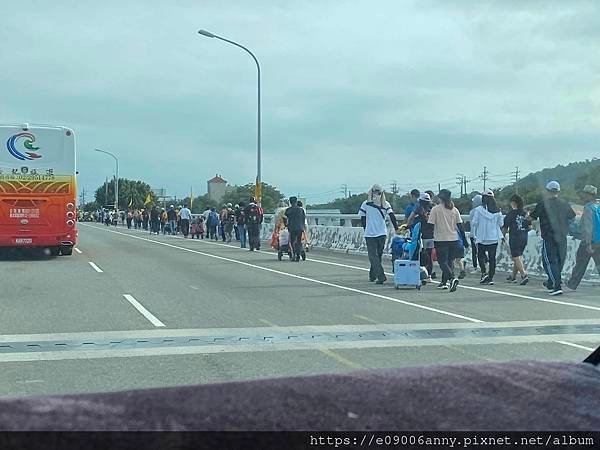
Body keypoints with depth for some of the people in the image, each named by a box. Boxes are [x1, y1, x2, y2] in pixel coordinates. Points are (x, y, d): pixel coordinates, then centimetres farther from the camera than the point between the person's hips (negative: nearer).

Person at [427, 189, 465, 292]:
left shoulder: (435, 209, -5)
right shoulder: (454, 210, 7)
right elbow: (460, 226, 7)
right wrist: (464, 240, 12)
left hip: (440, 240, -5)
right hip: (454, 240, 5)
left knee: (443, 262, -4)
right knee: (449, 261, 14)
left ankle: (452, 278, -26)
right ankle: (444, 282, 20)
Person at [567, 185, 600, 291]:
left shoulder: (588, 208, -12)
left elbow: (588, 227, -19)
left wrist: (588, 243, -22)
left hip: (588, 242, -6)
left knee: (580, 264, 9)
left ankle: (572, 284, 22)